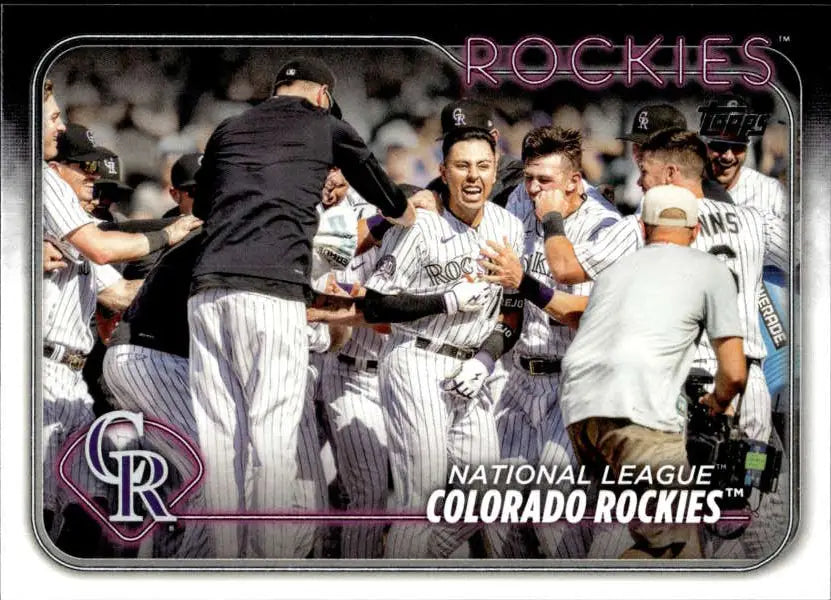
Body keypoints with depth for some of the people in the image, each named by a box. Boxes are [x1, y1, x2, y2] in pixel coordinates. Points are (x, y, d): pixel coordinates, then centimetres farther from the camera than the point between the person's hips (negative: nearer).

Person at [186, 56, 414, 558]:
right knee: (273, 440, -3)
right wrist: (407, 212, 49)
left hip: (207, 290, 4)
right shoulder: (327, 127, 15)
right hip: (273, 291, -4)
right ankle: (269, 557, -6)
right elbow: (379, 185, 29)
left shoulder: (227, 131, 24)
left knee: (219, 437, 5)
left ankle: (226, 559, 6)